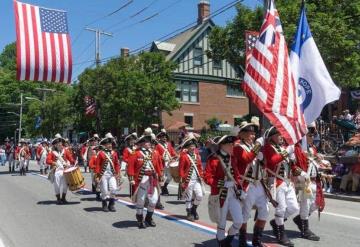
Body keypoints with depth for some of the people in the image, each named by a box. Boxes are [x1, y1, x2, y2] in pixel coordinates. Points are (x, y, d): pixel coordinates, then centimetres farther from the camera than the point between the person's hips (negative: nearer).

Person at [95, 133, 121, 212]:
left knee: (113, 189, -8)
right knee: (104, 191, 2)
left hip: (112, 174, 3)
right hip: (103, 175, -3)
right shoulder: (101, 153, -4)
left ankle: (111, 205, 9)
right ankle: (104, 205, 19)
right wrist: (97, 176, -8)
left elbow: (117, 164, 11)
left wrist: (118, 173, 5)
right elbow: (97, 165, -5)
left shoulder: (114, 153, 7)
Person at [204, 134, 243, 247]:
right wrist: (217, 183, -28)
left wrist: (239, 187, 7)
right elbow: (207, 176, -13)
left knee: (239, 221, 3)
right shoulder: (213, 159, -11)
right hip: (220, 194, -6)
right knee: (222, 223, 5)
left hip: (233, 192, 6)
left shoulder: (231, 158, 10)